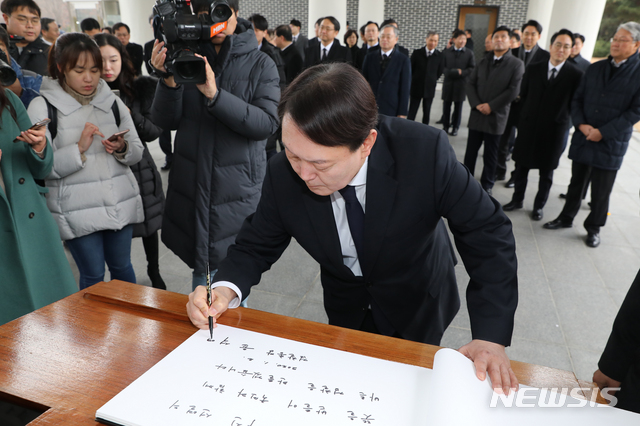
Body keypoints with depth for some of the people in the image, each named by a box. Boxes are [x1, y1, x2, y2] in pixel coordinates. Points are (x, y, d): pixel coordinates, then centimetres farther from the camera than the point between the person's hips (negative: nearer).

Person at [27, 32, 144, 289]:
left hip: (121, 204, 4)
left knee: (122, 267, 16)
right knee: (93, 276, 7)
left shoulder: (112, 101, 9)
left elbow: (137, 152, 9)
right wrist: (79, 148, -21)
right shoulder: (43, 107, -3)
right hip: (77, 211, -3)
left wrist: (122, 148, -12)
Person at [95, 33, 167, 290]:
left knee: (149, 225, 14)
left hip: (139, 170, 1)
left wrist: (129, 114, -19)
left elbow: (154, 131, -5)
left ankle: (154, 273, 38)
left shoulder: (141, 89, -2)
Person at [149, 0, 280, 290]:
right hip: (192, 181, 3)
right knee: (201, 264, 15)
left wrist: (215, 95, -25)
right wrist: (169, 82, -17)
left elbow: (268, 123, -15)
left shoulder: (260, 64, 0)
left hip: (237, 186, -2)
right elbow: (166, 121, 1)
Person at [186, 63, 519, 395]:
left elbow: (486, 231, -23)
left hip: (416, 307, -1)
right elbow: (256, 245, -12)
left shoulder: (425, 152, -34)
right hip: (347, 311, 2)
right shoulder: (283, 174, -26)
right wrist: (225, 289, -33)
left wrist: (490, 336, -30)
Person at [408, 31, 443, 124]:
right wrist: (413, 81, 5)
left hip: (430, 88, 1)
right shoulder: (417, 53, -2)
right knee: (411, 113, 1)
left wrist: (432, 80, 6)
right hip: (416, 87, -1)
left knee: (426, 113, 10)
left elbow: (440, 71, 6)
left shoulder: (440, 55, -3)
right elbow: (410, 69, 3)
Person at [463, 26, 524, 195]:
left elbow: (513, 91, -11)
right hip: (477, 115, 3)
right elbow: (471, 84, 6)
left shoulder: (516, 64, -2)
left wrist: (490, 106, -15)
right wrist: (477, 104, -9)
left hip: (496, 117, -3)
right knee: (470, 152, 7)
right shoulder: (483, 61, 11)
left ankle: (487, 186, 19)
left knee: (490, 155, 6)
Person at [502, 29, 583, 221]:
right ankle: (517, 200, 26)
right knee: (521, 166, 10)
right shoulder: (534, 69, 3)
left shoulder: (576, 74, -6)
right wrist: (528, 115, 6)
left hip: (554, 130, -2)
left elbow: (574, 104, -1)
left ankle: (539, 206, 23)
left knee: (546, 172, 9)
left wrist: (562, 119, -3)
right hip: (528, 127, 2)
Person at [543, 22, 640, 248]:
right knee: (576, 182, 15)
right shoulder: (595, 69, 6)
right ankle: (566, 218, 31)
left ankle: (593, 228, 23)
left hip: (610, 143, -3)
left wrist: (603, 132, -16)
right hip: (583, 137, 3)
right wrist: (581, 124, -9)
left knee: (601, 191, 6)